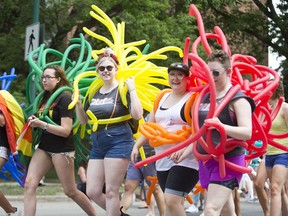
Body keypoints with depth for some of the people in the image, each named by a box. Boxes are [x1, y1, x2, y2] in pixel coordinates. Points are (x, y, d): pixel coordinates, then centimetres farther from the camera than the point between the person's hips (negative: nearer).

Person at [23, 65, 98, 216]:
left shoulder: (64, 97, -12)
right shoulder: (46, 97, 11)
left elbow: (66, 130, -17)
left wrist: (42, 124, -23)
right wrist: (34, 122, 2)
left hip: (62, 149, -8)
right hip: (44, 147, 8)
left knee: (70, 191, 2)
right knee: (29, 184, -7)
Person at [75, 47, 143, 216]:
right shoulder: (94, 92, 12)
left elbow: (137, 115, -19)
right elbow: (84, 120, 20)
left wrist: (132, 90, -18)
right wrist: (78, 103, 6)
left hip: (119, 143, -7)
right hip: (97, 145, 7)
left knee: (111, 191, -6)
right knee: (92, 192, 4)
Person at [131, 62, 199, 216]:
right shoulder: (162, 98, 15)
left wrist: (184, 153, -29)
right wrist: (136, 146, 8)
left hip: (185, 160, -7)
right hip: (162, 159, 7)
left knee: (171, 200, -18)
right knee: (175, 203, 9)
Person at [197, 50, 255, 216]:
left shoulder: (238, 98, -10)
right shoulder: (205, 97, 11)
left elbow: (247, 132, -22)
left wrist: (222, 126, -37)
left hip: (228, 159, -7)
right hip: (206, 158, 7)